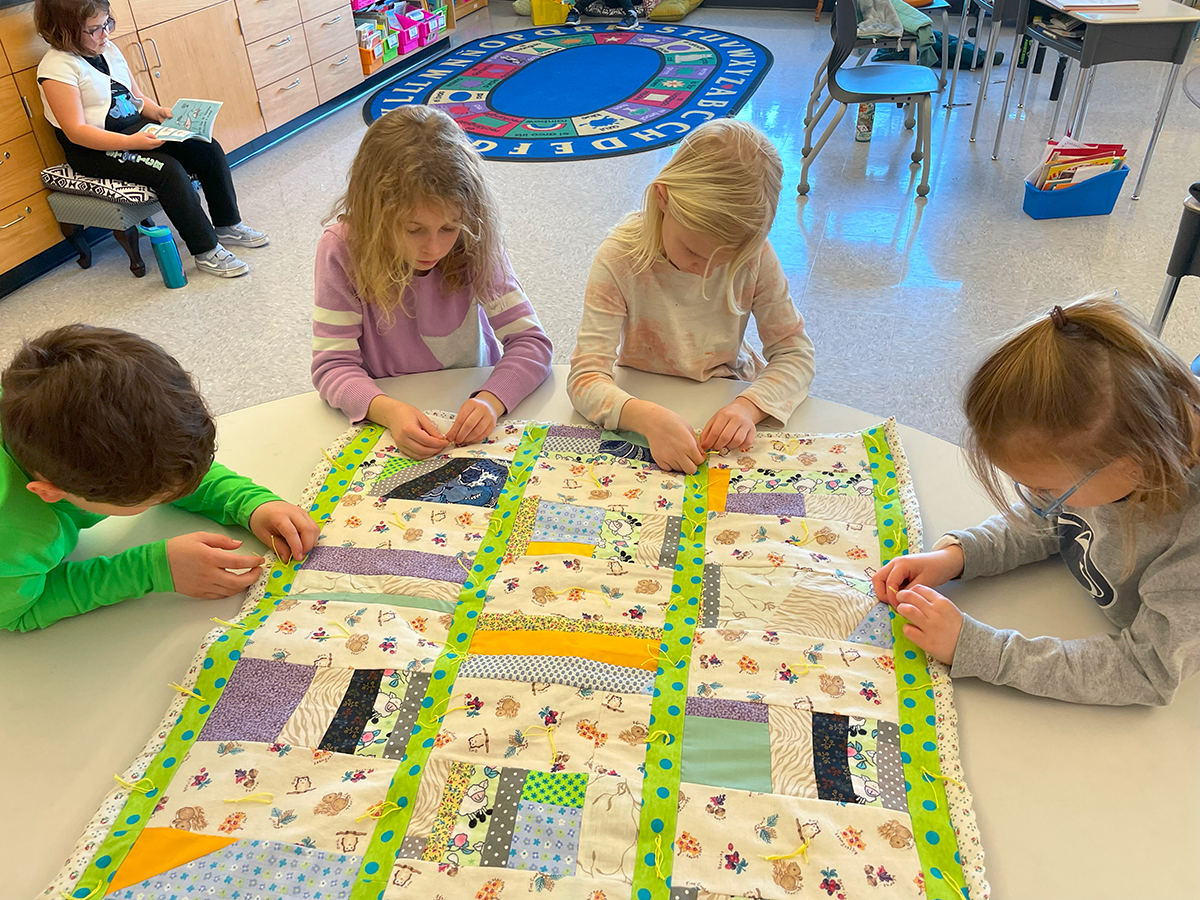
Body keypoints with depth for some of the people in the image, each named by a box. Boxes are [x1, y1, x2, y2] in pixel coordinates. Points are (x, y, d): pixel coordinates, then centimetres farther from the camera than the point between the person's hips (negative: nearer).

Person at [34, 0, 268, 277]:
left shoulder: (108, 49, 8)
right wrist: (131, 143, -31)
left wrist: (159, 112, -6)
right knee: (167, 169, -31)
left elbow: (137, 98, 16)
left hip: (135, 129, 8)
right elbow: (76, 131, -21)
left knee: (209, 150, -9)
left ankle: (228, 226, 2)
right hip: (94, 150, -8)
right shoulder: (56, 67, -15)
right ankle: (206, 252, -24)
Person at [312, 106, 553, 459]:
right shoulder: (342, 249, -17)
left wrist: (490, 399, -34)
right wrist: (388, 410, -37)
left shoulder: (473, 244, -14)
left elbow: (531, 341, -14)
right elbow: (332, 364, -16)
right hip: (389, 412, -1)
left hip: (469, 400, 1)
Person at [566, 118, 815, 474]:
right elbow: (585, 378, -25)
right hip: (649, 402, -1)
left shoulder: (755, 254, -15)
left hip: (730, 395, 2)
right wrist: (648, 417, -45)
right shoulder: (619, 259, -22)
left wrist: (749, 405, -30)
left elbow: (794, 352, -9)